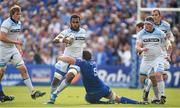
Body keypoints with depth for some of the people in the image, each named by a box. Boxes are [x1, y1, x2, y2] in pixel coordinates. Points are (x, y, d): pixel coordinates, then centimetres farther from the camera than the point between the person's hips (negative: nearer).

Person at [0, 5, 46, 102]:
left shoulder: (18, 23, 8)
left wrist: (19, 48, 12)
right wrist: (15, 42, -19)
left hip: (13, 49, 7)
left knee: (23, 69, -1)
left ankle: (32, 92, -3)